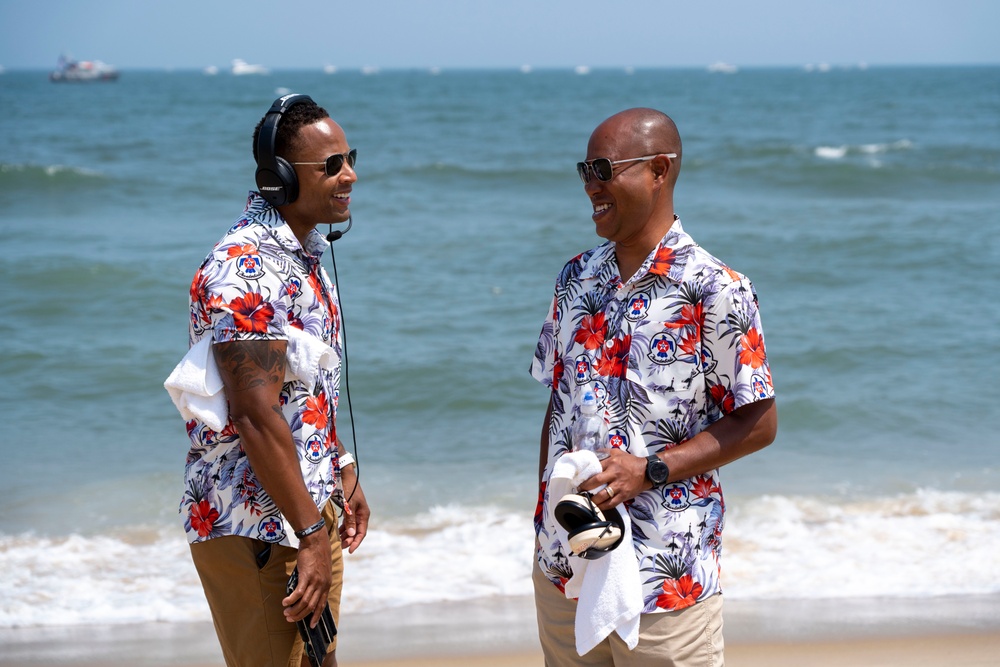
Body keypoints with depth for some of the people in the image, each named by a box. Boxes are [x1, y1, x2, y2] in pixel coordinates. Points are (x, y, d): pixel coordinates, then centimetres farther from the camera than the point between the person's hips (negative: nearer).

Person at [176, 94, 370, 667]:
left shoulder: (307, 249, 11)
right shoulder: (246, 269, -21)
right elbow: (256, 414, -26)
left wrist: (341, 467, 17)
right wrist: (311, 533, -25)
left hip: (312, 505, 10)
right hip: (257, 524, -10)